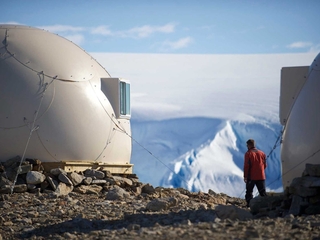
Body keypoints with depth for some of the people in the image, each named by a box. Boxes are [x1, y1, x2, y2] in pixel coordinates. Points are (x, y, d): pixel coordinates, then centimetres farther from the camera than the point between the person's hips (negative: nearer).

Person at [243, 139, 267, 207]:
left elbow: (246, 166, -11)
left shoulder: (248, 153, -8)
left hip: (251, 177, -4)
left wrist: (245, 176, -5)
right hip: (261, 177, 4)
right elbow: (265, 165, 13)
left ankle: (249, 204, -2)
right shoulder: (262, 153, 8)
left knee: (249, 192, 5)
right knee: (263, 192, 7)